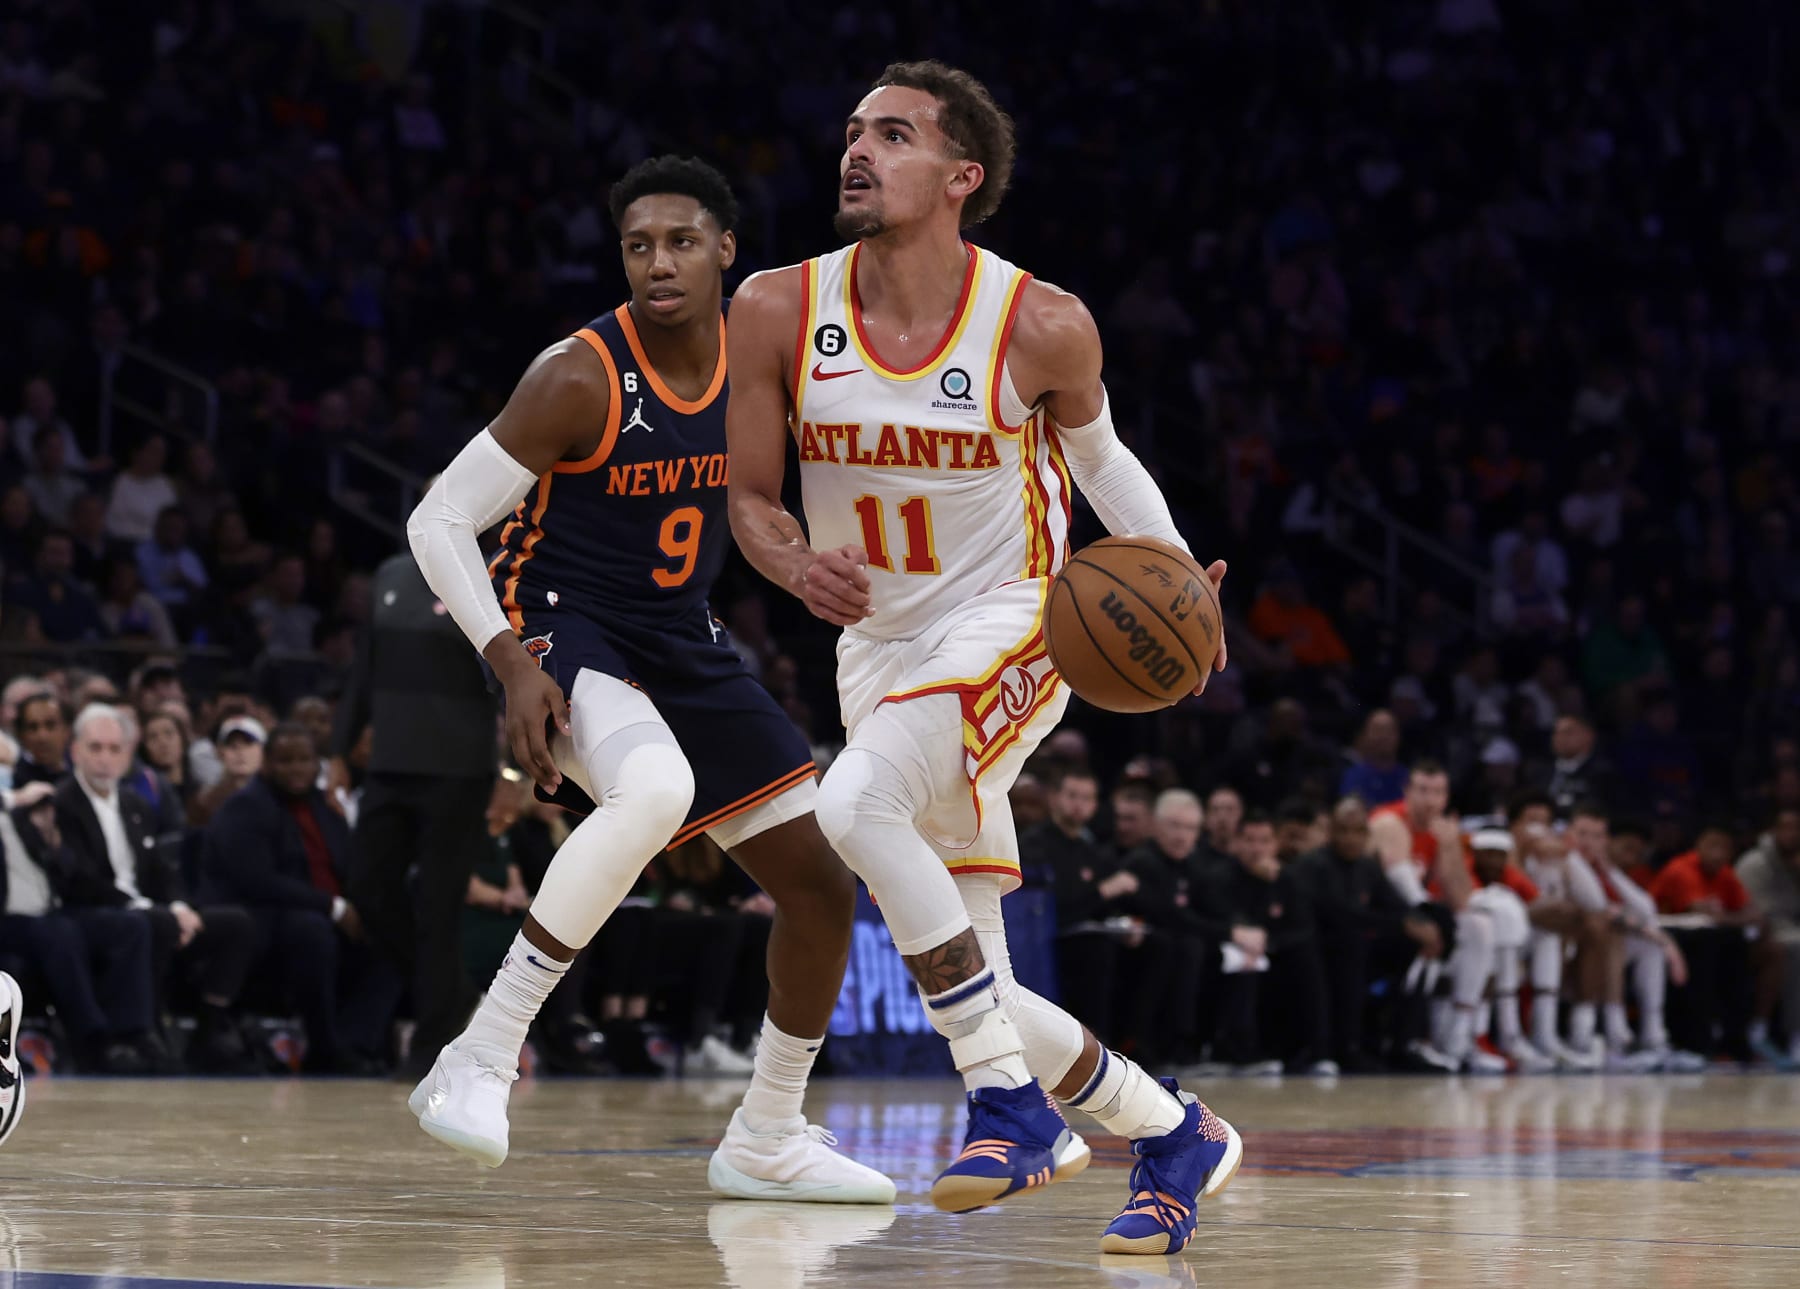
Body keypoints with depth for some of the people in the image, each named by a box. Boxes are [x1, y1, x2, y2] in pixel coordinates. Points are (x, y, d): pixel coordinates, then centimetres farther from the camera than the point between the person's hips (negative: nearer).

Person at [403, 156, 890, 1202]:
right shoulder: (581, 377, -20)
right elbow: (439, 519, -17)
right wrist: (513, 665, -27)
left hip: (683, 644, 7)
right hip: (562, 630, -7)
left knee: (823, 884, 4)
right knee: (654, 790, -39)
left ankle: (767, 1143, 24)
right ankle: (480, 1063, -30)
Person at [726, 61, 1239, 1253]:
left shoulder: (1041, 327, -13)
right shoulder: (778, 314, -7)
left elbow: (1096, 452, 7)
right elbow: (751, 498, 3)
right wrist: (799, 565, -19)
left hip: (1005, 629, -5)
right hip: (878, 649, 5)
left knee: (856, 800, -34)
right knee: (971, 993, 3)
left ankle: (1013, 1106, -22)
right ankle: (1174, 1133, 27)